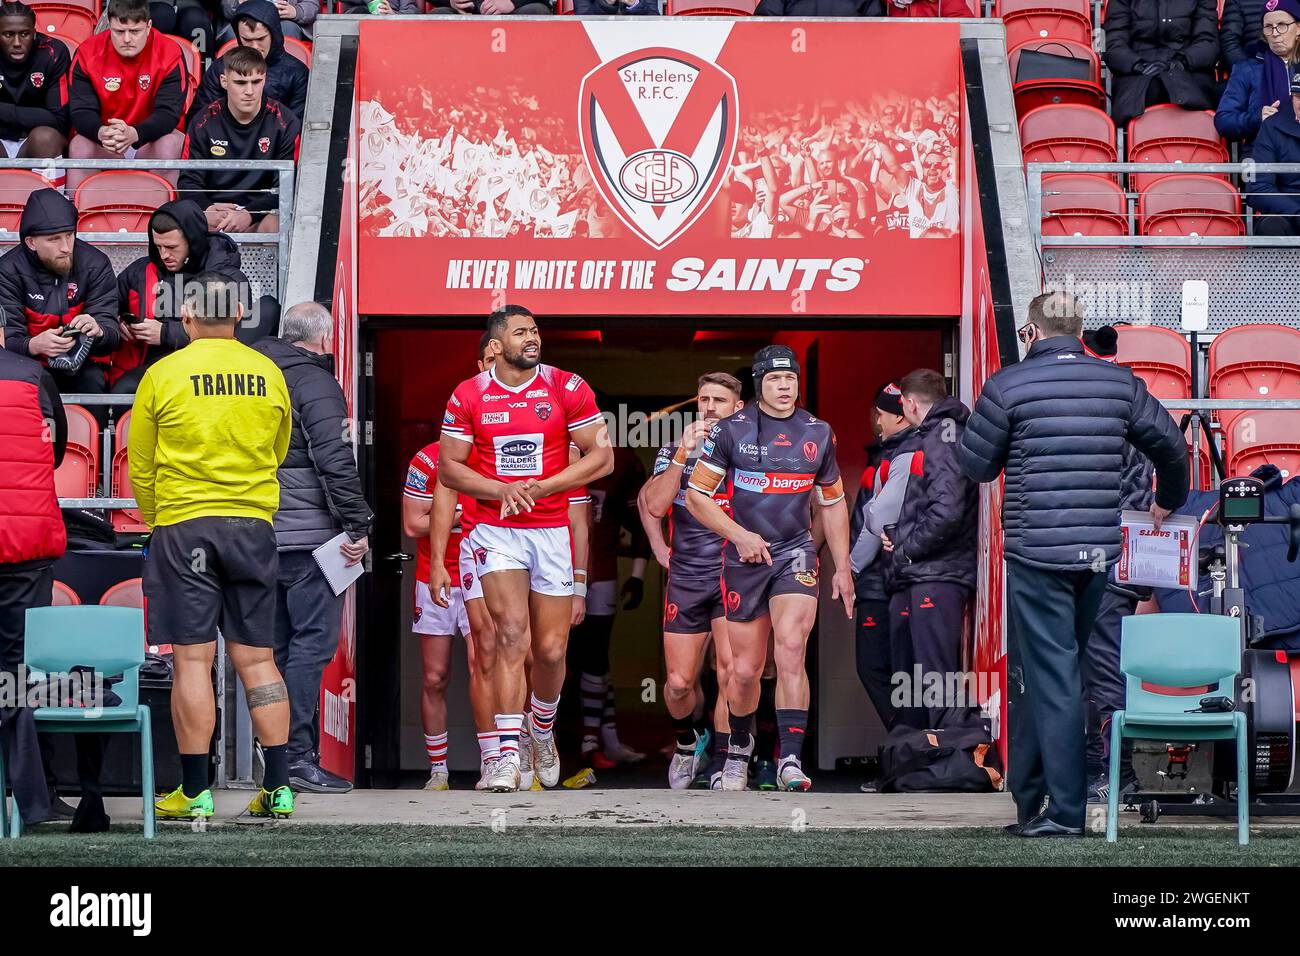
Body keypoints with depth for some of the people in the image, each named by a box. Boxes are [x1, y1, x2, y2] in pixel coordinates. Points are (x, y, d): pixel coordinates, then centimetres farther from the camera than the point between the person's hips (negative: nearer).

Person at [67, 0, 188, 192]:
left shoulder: (169, 54, -14)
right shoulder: (88, 53, -9)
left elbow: (168, 112, -19)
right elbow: (81, 110, -13)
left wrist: (135, 133, -40)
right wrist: (101, 132, -38)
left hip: (151, 139, -1)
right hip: (103, 138, 1)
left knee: (169, 146, -34)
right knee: (79, 147, -29)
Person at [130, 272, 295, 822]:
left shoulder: (164, 375, -3)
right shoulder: (269, 375, 5)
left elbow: (139, 467, 5)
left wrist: (156, 522, 21)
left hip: (183, 525, -3)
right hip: (254, 526, 3)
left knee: (192, 659, -2)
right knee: (256, 659, 5)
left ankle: (194, 793, -2)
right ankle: (278, 788, 2)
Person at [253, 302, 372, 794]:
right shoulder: (315, 382, -8)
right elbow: (336, 461, -17)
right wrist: (359, 527, -14)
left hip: (260, 533, 8)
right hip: (308, 534, -8)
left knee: (278, 645, 12)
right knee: (314, 641, -6)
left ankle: (275, 754, 13)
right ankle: (297, 755, -11)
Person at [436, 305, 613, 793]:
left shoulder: (568, 389, -1)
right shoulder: (468, 396, 0)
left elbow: (602, 456, -2)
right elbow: (449, 467, 4)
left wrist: (543, 486, -12)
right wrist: (501, 490, -12)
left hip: (552, 530, 1)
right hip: (496, 532, -1)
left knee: (551, 650, 4)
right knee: (512, 634, -16)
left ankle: (542, 730, 33)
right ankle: (508, 754, -16)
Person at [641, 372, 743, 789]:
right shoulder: (673, 452, 8)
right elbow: (655, 506, -8)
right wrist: (684, 453, -14)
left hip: (733, 574, -2)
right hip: (685, 578, 2)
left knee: (731, 671, -16)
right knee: (679, 684, 2)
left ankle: (725, 766, -9)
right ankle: (688, 740, 32)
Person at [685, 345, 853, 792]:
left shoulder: (818, 433, 6)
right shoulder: (731, 431, -2)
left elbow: (833, 503, 17)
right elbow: (696, 495, 0)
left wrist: (842, 567, 14)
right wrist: (739, 535, -12)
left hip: (796, 553, 1)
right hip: (744, 559, -1)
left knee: (791, 650, -20)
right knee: (745, 669, 3)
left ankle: (791, 759, -21)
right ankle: (739, 748, 29)